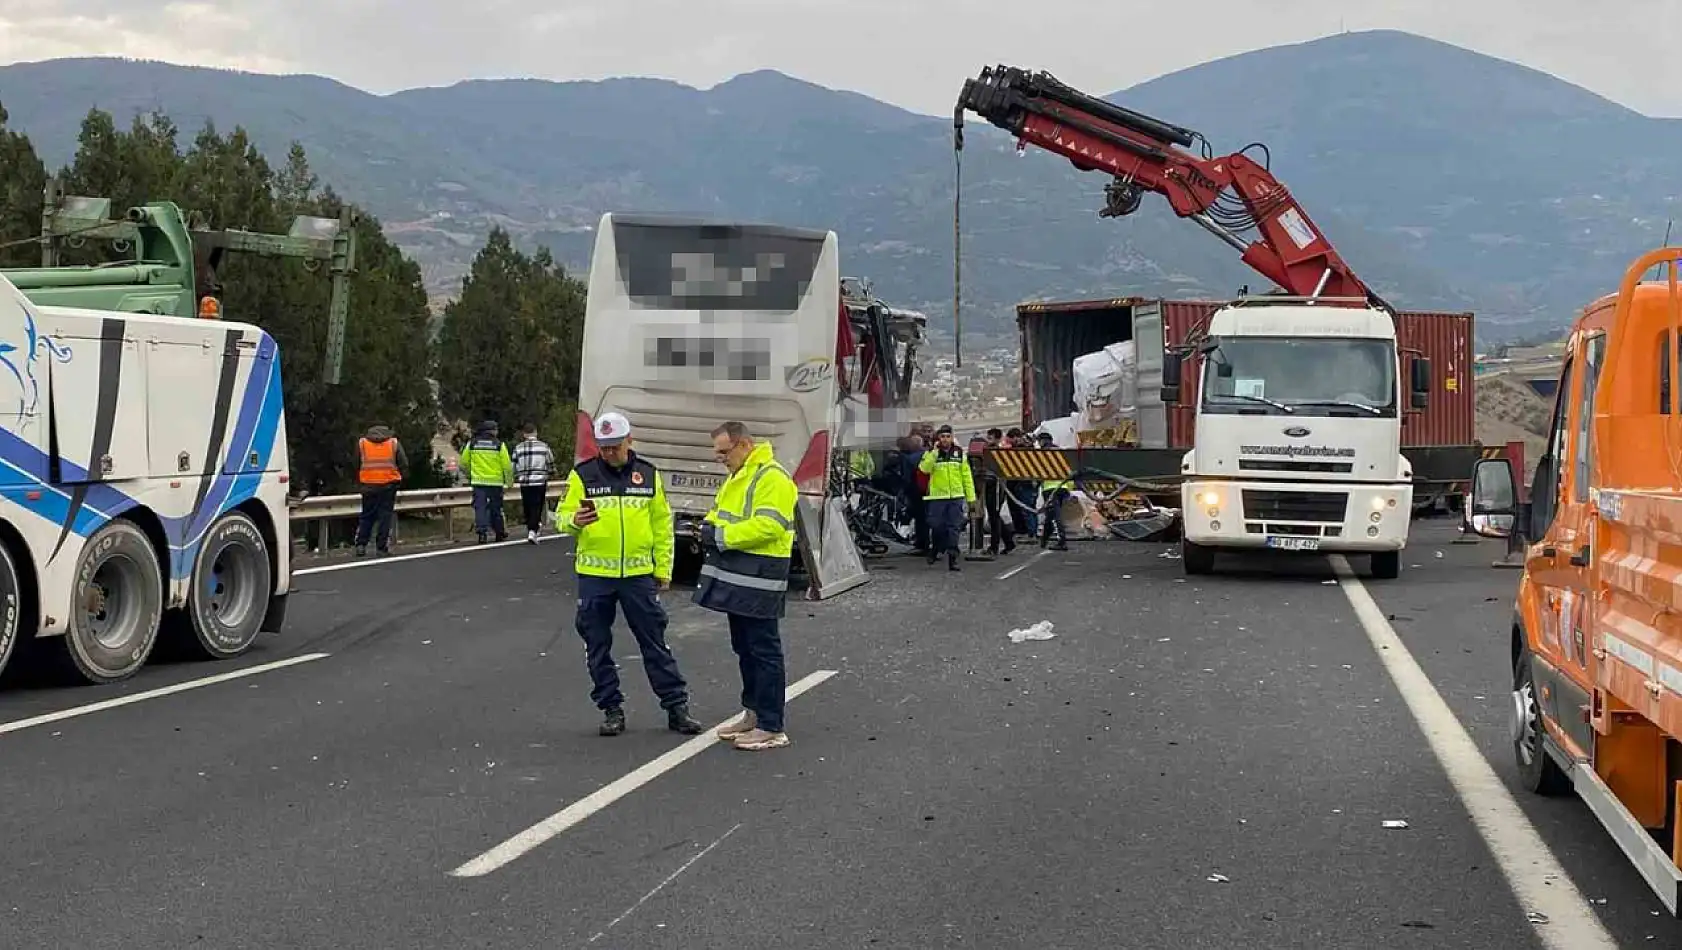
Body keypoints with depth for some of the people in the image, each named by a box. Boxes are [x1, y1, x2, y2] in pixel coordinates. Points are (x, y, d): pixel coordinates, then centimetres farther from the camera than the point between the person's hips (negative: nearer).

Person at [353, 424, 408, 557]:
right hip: (389, 485, -1)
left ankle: (361, 545, 4)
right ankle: (382, 546, 1)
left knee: (367, 516, 11)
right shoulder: (394, 443, 7)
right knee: (385, 515, 4)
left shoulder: (361, 443, 10)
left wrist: (358, 482, 24)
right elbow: (404, 465, 5)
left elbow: (355, 466, 14)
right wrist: (402, 479, 16)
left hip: (368, 486, 1)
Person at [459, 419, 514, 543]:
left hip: (478, 481, 1)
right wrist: (509, 481, 6)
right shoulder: (499, 445, -5)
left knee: (480, 507, 0)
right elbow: (507, 465, -6)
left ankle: (482, 532, -15)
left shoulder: (472, 444, 2)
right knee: (496, 508, 11)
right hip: (496, 482, -1)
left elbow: (464, 462, 9)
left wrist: (469, 474, 27)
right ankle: (500, 534, 20)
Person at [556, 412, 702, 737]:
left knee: (655, 642, 3)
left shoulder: (648, 474, 5)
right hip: (594, 575, 0)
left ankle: (676, 706, 10)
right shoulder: (582, 475, 0)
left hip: (639, 573, 0)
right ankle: (612, 709, 17)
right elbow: (562, 515, -1)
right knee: (598, 646, 6)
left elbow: (662, 524, 10)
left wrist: (663, 568, 7)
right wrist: (574, 520, -24)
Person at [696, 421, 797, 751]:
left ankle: (771, 728, -2)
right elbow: (721, 513, 25)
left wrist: (722, 536, -20)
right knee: (744, 649, 17)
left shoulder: (771, 477, -16)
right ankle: (754, 714, 28)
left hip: (758, 581, -10)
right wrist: (710, 528, 1)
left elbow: (769, 526, -25)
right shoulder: (738, 476, 17)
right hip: (736, 578, 10)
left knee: (764, 651, -6)